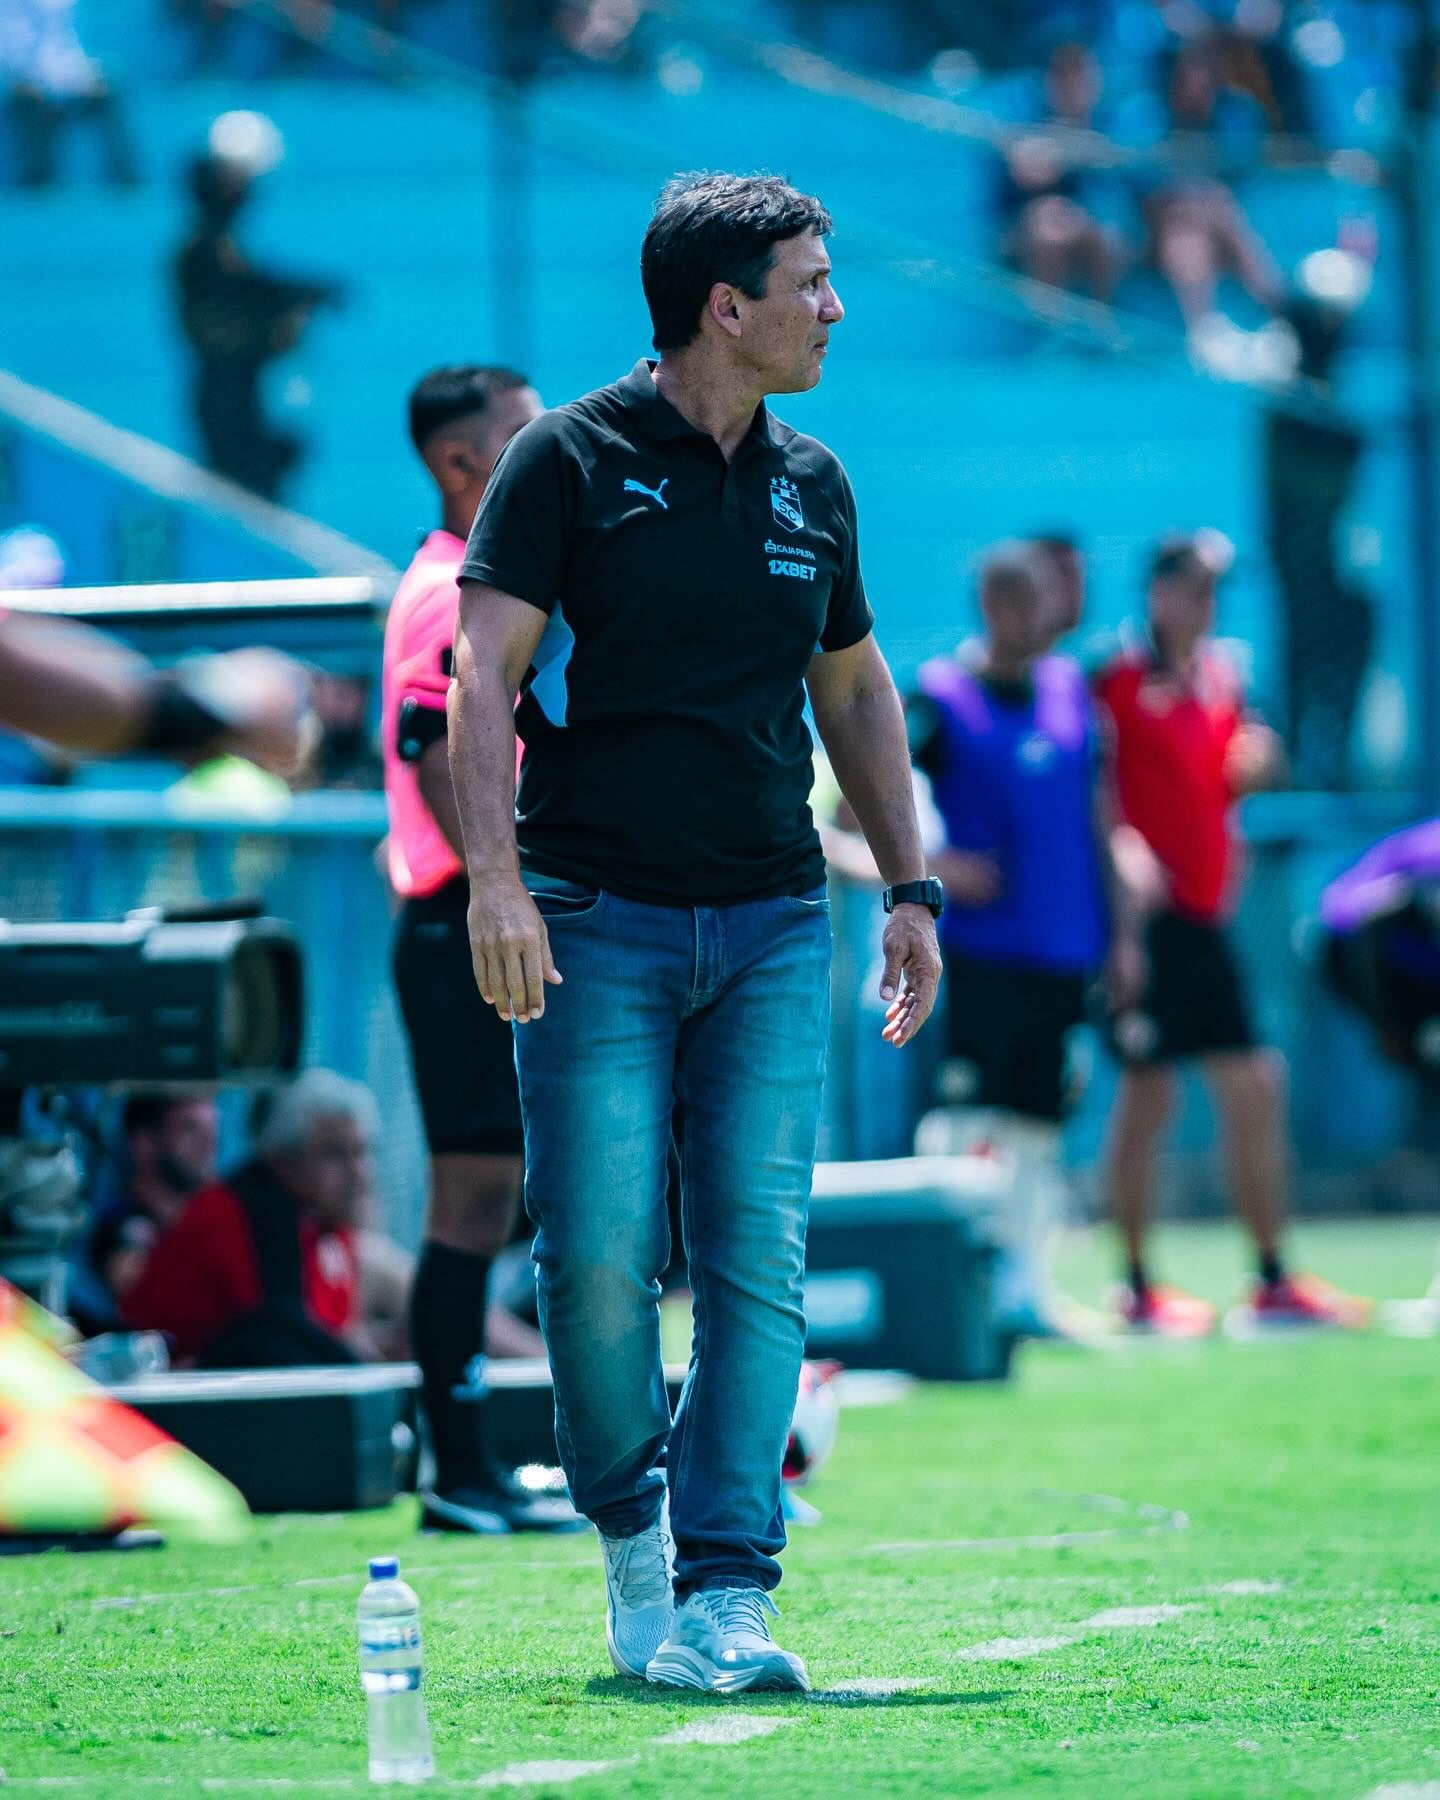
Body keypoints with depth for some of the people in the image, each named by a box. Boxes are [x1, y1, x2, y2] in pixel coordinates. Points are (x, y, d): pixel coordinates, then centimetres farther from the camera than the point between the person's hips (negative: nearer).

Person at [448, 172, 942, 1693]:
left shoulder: (811, 485, 13)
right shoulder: (571, 460, -3)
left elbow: (855, 690, 25)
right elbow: (481, 670, -8)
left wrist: (911, 889, 18)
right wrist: (493, 877, -20)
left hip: (771, 932, 4)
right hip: (595, 925, -4)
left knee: (757, 1259, -6)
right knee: (598, 1258, -7)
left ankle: (720, 1605, -8)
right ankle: (630, 1534, 19)